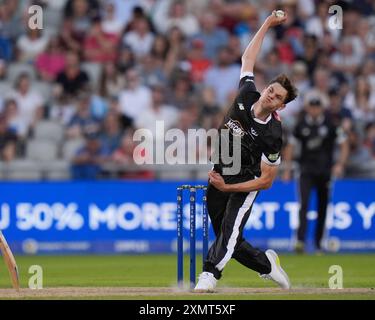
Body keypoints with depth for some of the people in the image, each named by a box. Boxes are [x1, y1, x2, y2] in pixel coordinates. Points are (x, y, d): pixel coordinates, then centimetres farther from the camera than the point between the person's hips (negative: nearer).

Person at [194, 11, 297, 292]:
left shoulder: (272, 134, -20)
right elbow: (248, 58, 8)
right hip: (218, 177, 6)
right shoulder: (247, 95, -7)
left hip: (245, 184, -6)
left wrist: (228, 187, -22)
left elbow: (267, 180, -18)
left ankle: (210, 274, -44)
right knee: (228, 240, 8)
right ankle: (267, 264, 29)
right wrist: (267, 25, 7)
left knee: (231, 227, -28)